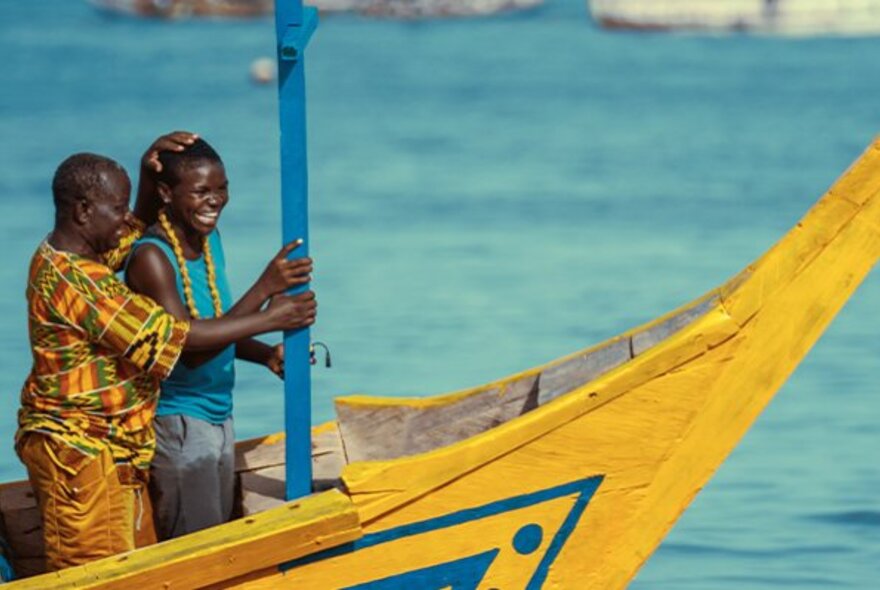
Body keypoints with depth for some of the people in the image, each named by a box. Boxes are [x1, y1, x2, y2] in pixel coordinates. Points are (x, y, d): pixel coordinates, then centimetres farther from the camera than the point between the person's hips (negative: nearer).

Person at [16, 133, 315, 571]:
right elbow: (177, 337, -22)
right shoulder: (77, 281, -23)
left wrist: (150, 174, 5)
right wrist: (269, 320, -14)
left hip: (106, 448, 10)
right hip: (78, 452, -10)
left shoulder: (59, 255, 8)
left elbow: (140, 227, 26)